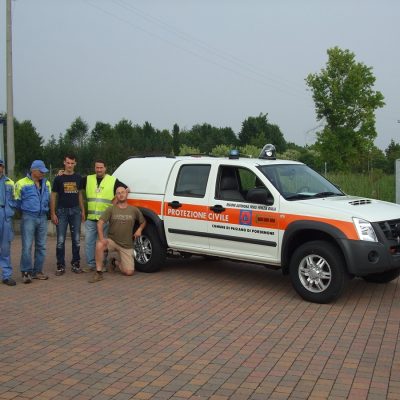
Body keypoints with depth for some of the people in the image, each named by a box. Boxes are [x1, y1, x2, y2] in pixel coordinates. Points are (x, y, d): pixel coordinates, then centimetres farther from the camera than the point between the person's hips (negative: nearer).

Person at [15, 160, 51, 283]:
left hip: (43, 218, 5)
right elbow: (17, 201, 4)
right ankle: (26, 272, 1)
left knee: (41, 246, 7)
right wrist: (25, 210, 11)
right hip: (28, 218, -5)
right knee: (27, 246, -8)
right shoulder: (22, 183, -3)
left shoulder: (46, 183, 11)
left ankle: (38, 271, 16)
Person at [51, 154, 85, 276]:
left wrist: (83, 211, 12)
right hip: (62, 211, -3)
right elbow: (53, 196, 0)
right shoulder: (59, 178, -1)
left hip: (75, 211, 3)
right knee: (60, 240, -2)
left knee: (76, 239, 6)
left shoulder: (78, 178, 9)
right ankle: (60, 266, 5)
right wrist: (53, 214, -6)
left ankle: (75, 263, 16)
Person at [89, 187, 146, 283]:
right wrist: (101, 238, -27)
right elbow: (100, 223, -13)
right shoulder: (111, 209, -3)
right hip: (112, 241, -1)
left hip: (127, 246, 1)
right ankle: (99, 273, -22)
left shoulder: (134, 210, 3)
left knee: (129, 272, -9)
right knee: (99, 245, -35)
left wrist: (139, 229, -1)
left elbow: (143, 222, 20)